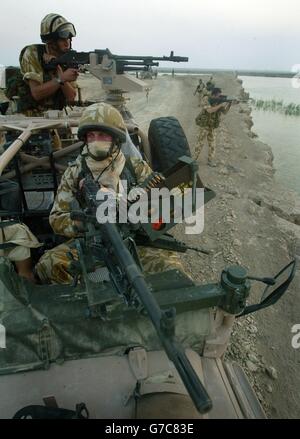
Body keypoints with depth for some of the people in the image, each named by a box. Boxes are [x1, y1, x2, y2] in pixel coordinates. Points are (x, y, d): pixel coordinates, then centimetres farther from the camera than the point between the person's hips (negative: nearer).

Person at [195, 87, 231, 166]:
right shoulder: (206, 99, -15)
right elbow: (210, 110, -29)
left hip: (213, 127, 5)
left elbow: (225, 112, 0)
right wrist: (220, 105, -29)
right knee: (201, 143, -3)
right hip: (204, 125, -5)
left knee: (212, 144, 5)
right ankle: (194, 158, 10)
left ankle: (210, 160, 14)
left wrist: (229, 104, -17)